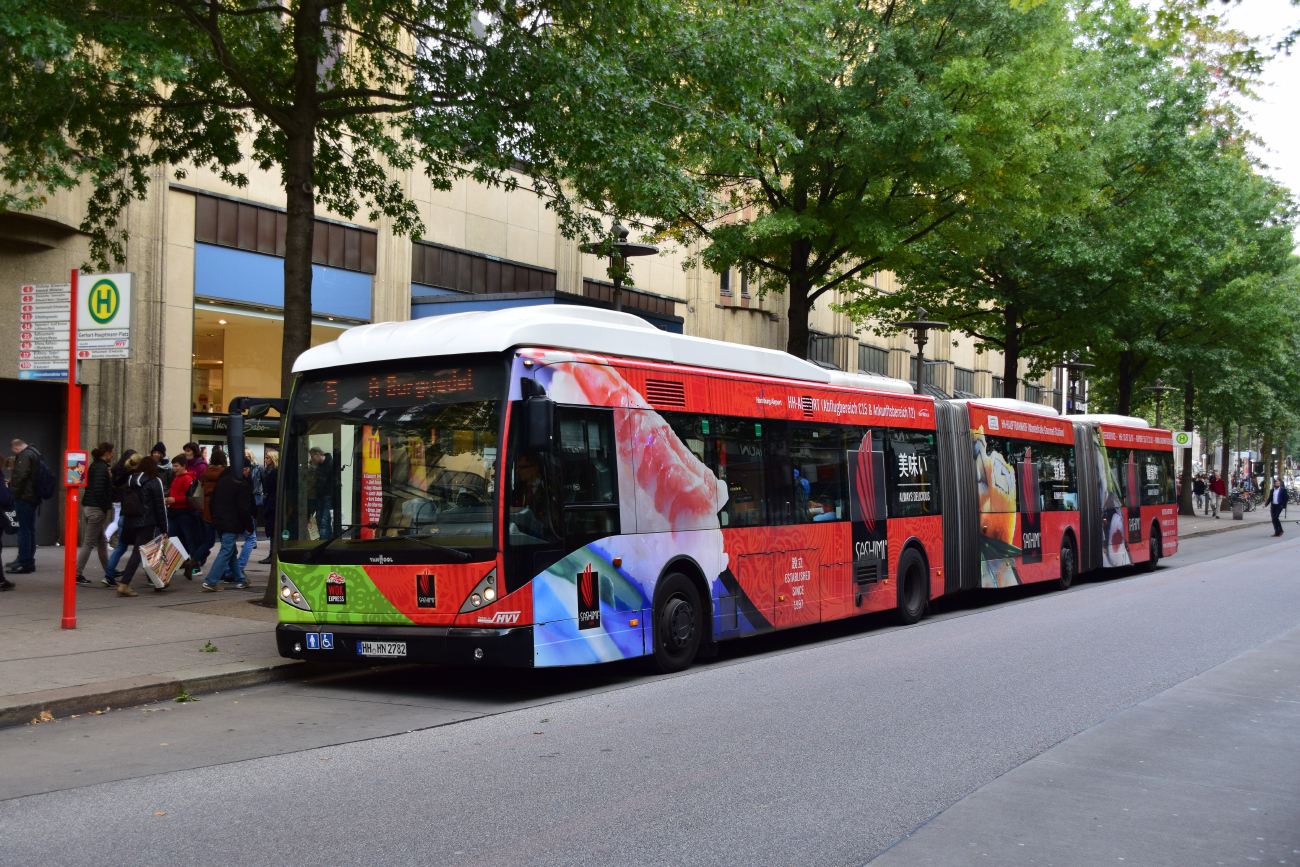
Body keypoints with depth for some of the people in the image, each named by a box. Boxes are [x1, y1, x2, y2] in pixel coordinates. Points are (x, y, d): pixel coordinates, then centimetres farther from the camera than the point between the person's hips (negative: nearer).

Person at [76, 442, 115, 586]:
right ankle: (78, 574, 0)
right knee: (89, 543, -3)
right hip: (97, 509, -10)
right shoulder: (102, 468, -15)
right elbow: (98, 490, -24)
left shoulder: (95, 465, 14)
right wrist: (105, 508, -16)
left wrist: (109, 478, 10)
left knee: (102, 542, 16)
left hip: (88, 507, 10)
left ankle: (108, 574, 23)